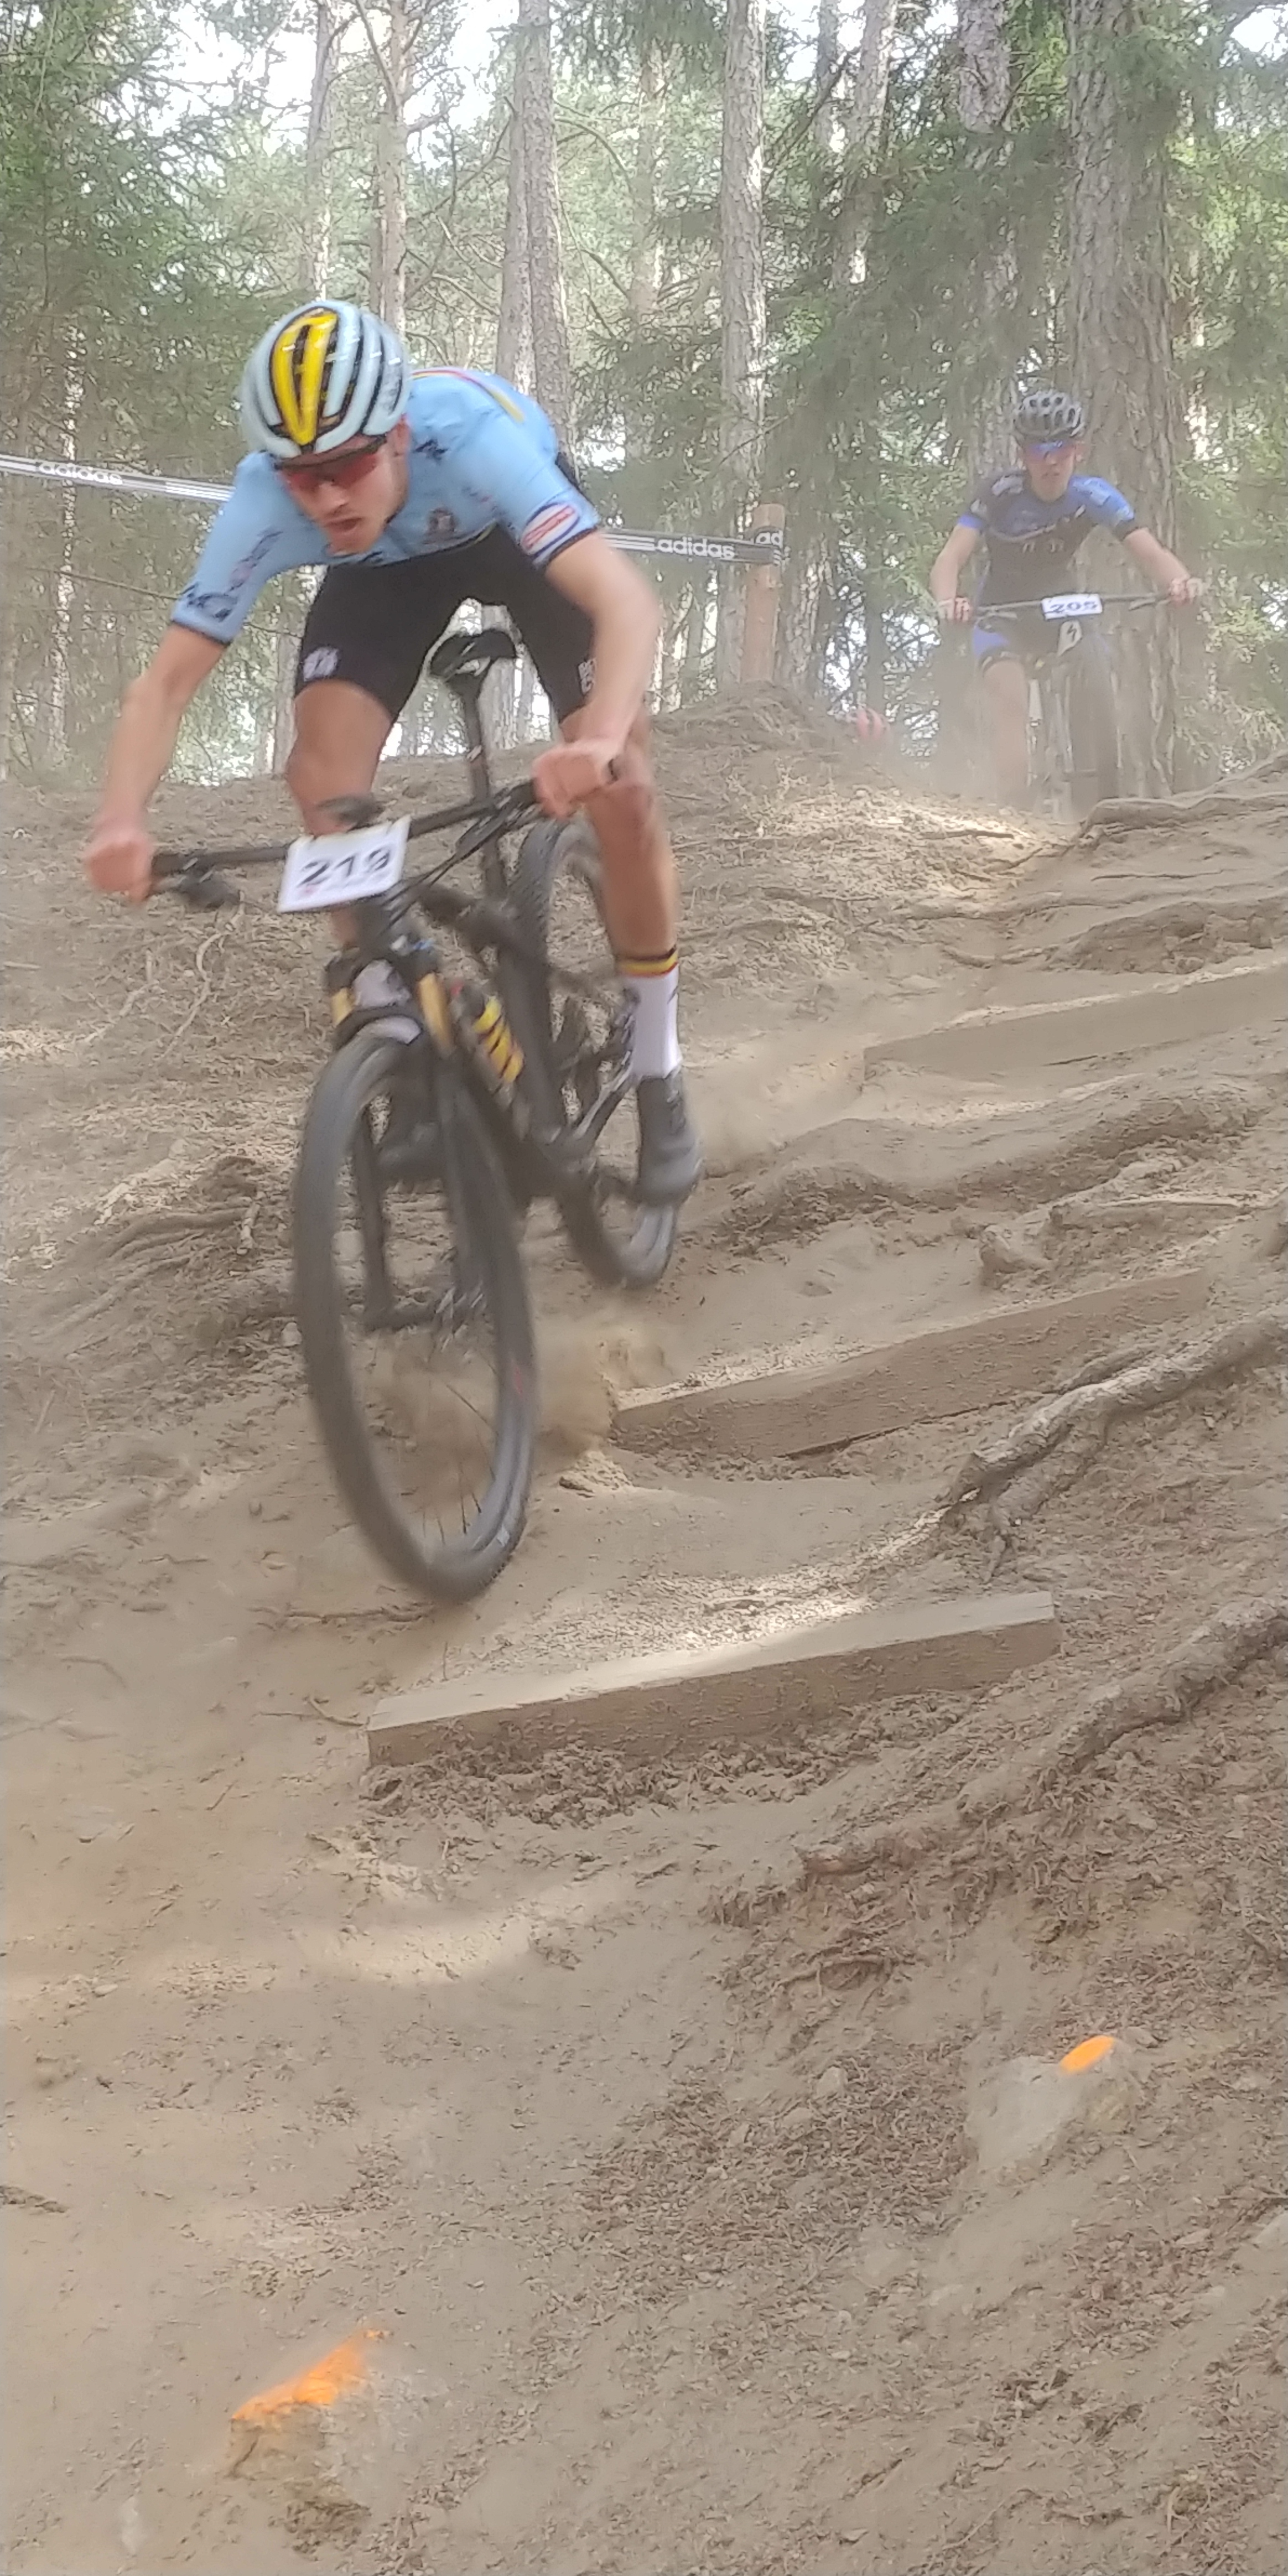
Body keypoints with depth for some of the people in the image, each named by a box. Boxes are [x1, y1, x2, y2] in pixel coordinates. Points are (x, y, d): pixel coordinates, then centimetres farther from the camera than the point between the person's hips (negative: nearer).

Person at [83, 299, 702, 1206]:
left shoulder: (473, 438, -44)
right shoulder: (262, 503, -35)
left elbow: (626, 598, -54)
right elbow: (167, 684, -33)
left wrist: (601, 742, -73)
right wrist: (122, 822, -53)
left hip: (515, 529, -2)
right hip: (388, 562, 2)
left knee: (616, 783, -17)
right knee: (322, 772, -22)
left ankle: (657, 1073, 2)